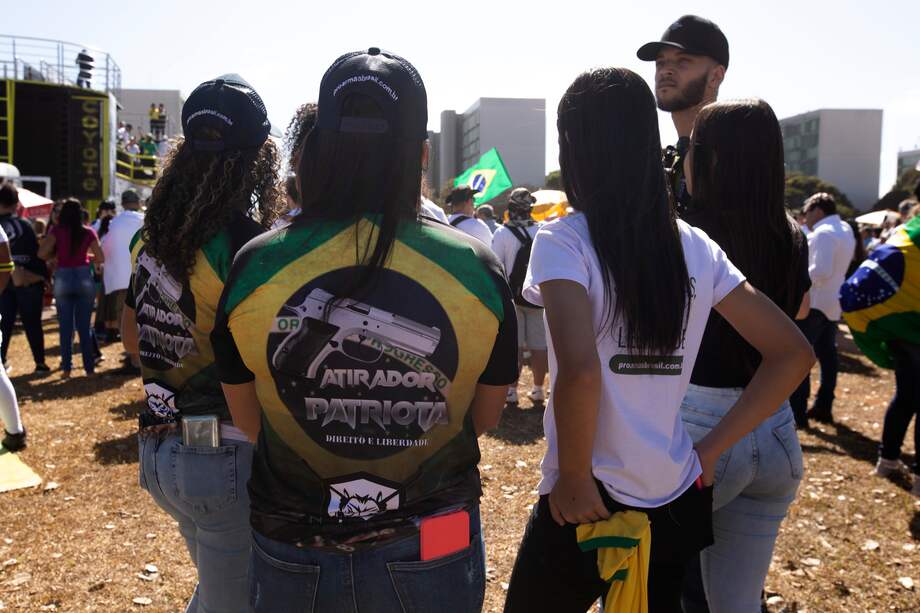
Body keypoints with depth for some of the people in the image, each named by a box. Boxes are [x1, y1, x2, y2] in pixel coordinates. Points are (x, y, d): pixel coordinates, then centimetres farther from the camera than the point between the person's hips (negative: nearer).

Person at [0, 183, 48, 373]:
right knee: (32, 324, 4)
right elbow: (36, 253, -8)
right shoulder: (24, 224, -8)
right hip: (29, 281, -2)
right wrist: (45, 276, -1)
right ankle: (40, 362, 5)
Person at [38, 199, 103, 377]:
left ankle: (66, 367, 8)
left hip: (63, 278, -1)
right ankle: (89, 367, 9)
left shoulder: (57, 231, -4)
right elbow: (100, 259, 0)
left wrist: (55, 255, 7)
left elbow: (42, 253, -12)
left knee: (66, 326, 8)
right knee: (84, 326, 8)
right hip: (84, 277, 1)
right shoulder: (88, 232, -1)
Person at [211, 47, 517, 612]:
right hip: (433, 559, 0)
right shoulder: (478, 271, -15)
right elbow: (486, 417, 0)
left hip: (293, 561, 1)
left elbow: (248, 421, 1)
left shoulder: (254, 268, -14)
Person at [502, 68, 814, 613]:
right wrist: (708, 450, 4)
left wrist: (574, 479, -14)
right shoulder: (695, 247, 1)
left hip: (590, 505, -4)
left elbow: (579, 371, -29)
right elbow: (793, 354, 5)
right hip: (678, 502, 5)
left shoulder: (563, 242, -14)